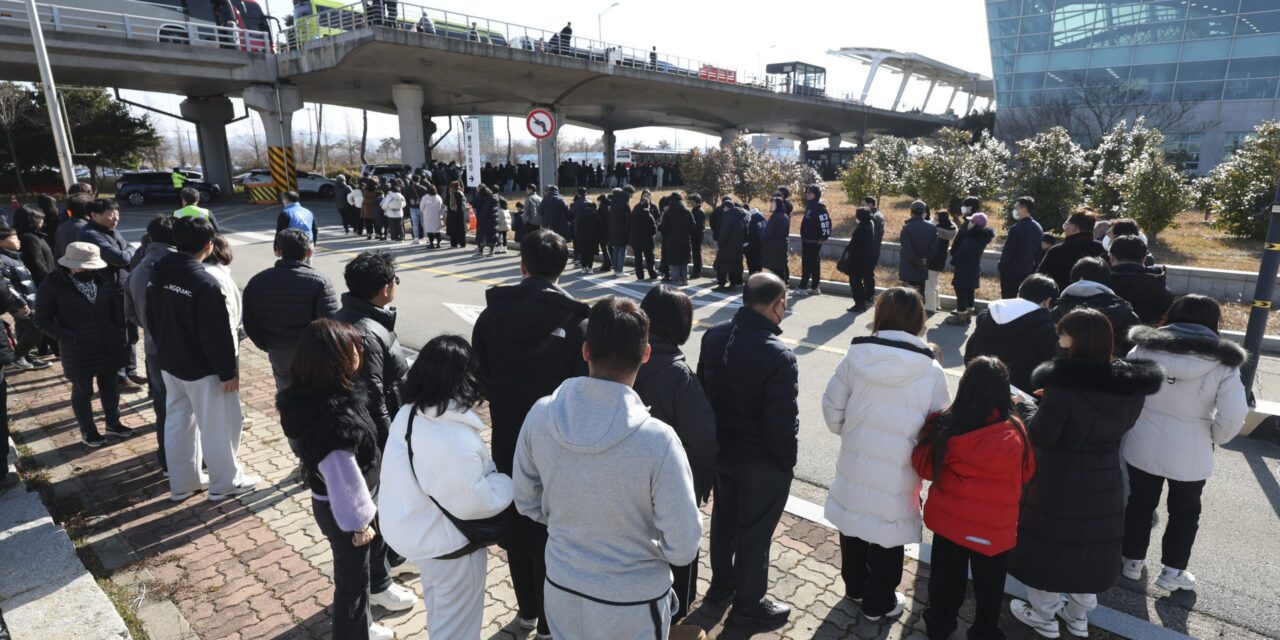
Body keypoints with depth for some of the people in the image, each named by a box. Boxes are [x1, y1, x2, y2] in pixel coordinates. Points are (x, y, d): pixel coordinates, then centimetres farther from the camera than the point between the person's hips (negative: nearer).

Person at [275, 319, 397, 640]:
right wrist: (359, 523, -16)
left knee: (354, 572, 29)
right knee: (352, 578, 15)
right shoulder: (334, 419, -37)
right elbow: (343, 478, -30)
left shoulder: (314, 396, -7)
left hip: (331, 503, 9)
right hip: (340, 511, -9)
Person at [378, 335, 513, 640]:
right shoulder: (458, 442, -36)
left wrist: (486, 468, 3)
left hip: (410, 526, 8)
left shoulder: (409, 413, -9)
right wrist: (508, 481, -11)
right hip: (448, 544, -8)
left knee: (438, 603, 34)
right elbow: (474, 502, -28)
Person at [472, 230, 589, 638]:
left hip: (507, 439, 3)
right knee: (551, 530, 14)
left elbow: (479, 376, 1)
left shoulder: (492, 313, -6)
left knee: (516, 524, 21)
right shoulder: (575, 321, -18)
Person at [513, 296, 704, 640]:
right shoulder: (657, 440, -31)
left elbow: (527, 502, -3)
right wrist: (644, 541, -1)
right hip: (632, 603, -3)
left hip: (561, 587, 3)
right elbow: (682, 548, -21)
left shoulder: (540, 416, -19)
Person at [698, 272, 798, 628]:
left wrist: (714, 437, 16)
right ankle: (748, 604, 32)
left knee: (723, 517, 24)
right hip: (762, 460, -6)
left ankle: (721, 585, 45)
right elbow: (782, 422, -23)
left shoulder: (713, 336, -6)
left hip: (720, 448, 7)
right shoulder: (778, 356, -28)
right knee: (755, 530, 13)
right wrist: (786, 463, -6)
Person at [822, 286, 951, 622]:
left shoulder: (856, 357, -12)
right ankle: (878, 602, 35)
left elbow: (832, 411, -3)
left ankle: (854, 586, 45)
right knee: (887, 536, 17)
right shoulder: (931, 371, -16)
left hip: (855, 463, 3)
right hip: (897, 473, -2)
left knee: (854, 526, 23)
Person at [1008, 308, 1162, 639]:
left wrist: (1024, 407, -2)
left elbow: (1041, 437, -20)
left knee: (1050, 542, 12)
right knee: (1090, 543, 21)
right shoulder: (1131, 384, -5)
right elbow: (1122, 426, 12)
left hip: (1059, 482, -6)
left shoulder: (1064, 385, -26)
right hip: (1104, 480, 6)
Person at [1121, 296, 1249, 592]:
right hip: (1190, 453, -1)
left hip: (1143, 445, 1)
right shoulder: (1223, 363, -11)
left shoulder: (1145, 348, -9)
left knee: (1139, 504, 19)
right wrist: (1215, 438, 5)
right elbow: (1233, 417, -14)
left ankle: (1132, 561, 31)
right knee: (1185, 511, 20)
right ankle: (1172, 571, 29)